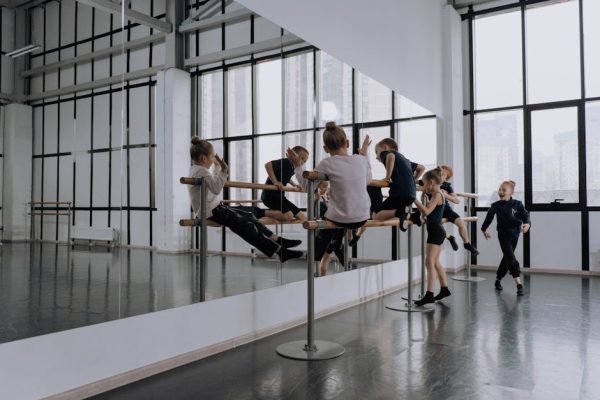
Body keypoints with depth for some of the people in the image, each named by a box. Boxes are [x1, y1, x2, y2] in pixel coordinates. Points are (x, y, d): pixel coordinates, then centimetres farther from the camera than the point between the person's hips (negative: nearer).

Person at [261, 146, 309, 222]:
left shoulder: (292, 168, 12)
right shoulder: (284, 162, -14)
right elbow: (268, 165, -29)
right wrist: (275, 182, -32)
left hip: (280, 196, 9)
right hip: (270, 195, -9)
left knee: (303, 217, 9)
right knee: (289, 216, -29)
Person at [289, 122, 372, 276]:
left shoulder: (327, 163, -13)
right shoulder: (361, 159, -2)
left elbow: (307, 185, -5)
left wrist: (297, 166, 6)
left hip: (340, 219, -4)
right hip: (362, 217, 4)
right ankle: (325, 261, 46)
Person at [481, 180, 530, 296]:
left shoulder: (517, 204, -9)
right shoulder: (496, 205, -8)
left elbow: (526, 215, -16)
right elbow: (489, 217, 7)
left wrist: (527, 224, -39)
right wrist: (484, 229, 20)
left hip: (514, 235, 2)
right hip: (503, 235, -2)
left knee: (507, 259, 15)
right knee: (511, 259, -13)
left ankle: (498, 280, 33)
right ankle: (519, 285, -16)